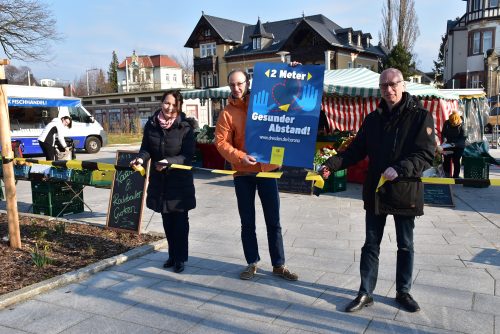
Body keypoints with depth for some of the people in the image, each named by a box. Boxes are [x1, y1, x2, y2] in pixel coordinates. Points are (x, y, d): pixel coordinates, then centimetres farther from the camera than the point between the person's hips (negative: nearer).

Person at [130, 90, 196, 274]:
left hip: (180, 181, -4)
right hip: (159, 180, 4)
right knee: (167, 220, 14)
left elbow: (188, 155, -15)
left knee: (180, 220, 3)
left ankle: (180, 258, 16)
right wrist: (141, 158, -17)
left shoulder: (186, 127, -13)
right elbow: (146, 148, 5)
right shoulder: (151, 124, -1)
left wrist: (169, 161, -30)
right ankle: (172, 255, 29)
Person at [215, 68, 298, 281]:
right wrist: (240, 156, -21)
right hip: (243, 173, 0)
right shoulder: (227, 112, -1)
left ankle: (279, 265, 19)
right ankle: (252, 263, 25)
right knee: (247, 222, 10)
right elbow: (221, 142, -6)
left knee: (273, 221, 7)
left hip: (267, 169, 1)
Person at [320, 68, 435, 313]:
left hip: (406, 192, -3)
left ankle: (403, 292, 31)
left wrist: (399, 169, -29)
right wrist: (332, 164, -8)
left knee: (405, 246, 13)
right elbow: (356, 150, 6)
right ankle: (365, 293, 22)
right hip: (375, 191, 4)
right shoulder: (373, 119, 7)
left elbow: (426, 155, -14)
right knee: (371, 245, 10)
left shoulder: (420, 116, -7)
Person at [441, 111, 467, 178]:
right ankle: (447, 176, 14)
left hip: (458, 147, -3)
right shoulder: (446, 123, -6)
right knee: (446, 161, 3)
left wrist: (455, 144, -27)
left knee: (456, 161, 0)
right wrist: (444, 138, -15)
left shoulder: (461, 126, -15)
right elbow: (443, 133, 5)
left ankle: (455, 176, 8)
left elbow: (463, 138, -14)